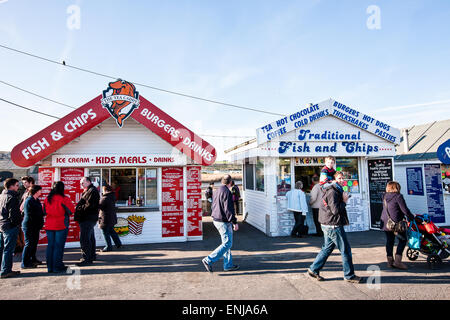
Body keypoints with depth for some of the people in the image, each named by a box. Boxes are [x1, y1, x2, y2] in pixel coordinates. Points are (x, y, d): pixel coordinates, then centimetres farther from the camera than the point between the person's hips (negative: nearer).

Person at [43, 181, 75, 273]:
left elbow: (44, 211, 13)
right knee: (59, 246, 0)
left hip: (49, 226, 5)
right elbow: (71, 210, -8)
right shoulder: (64, 199, -13)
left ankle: (50, 267, 18)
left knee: (50, 245, 12)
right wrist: (70, 203, 8)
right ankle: (57, 267, 5)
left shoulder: (47, 199, 3)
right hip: (61, 226, -5)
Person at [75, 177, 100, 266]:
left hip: (88, 219, -11)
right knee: (90, 238, 17)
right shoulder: (87, 191, 22)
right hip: (88, 219, 11)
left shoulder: (92, 191, -13)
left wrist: (79, 209, -13)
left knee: (84, 239, -12)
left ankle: (86, 259, -9)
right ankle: (92, 256, 28)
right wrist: (78, 208, 7)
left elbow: (89, 205, -21)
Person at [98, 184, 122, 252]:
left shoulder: (105, 198, -20)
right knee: (111, 231, 21)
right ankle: (118, 243, 24)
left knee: (106, 233, 2)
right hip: (112, 217, 9)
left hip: (106, 218, -9)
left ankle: (109, 247, 9)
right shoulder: (112, 196, 7)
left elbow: (99, 206, -19)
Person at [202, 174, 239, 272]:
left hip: (216, 220, 10)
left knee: (227, 243, 16)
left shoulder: (216, 192, 12)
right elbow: (228, 209, -21)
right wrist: (234, 222, -17)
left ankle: (228, 265, 22)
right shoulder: (226, 192, -17)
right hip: (224, 221, -10)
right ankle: (208, 260, -5)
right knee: (227, 244, -3)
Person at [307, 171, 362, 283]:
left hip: (329, 225, 11)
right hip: (333, 225, -11)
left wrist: (343, 199, 3)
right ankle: (349, 275, 16)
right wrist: (344, 201, -12)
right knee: (345, 250, 2)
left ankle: (313, 269, 20)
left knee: (327, 248, 15)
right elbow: (336, 210, -23)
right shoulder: (333, 192, -18)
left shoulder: (337, 191, 17)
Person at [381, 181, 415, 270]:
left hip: (385, 223, 7)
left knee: (389, 241, 12)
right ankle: (397, 261, 0)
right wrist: (412, 217, 7)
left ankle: (390, 261, 15)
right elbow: (405, 210, -10)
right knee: (403, 240, 6)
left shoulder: (385, 197, 11)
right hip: (396, 223, -7)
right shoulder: (398, 196, -10)